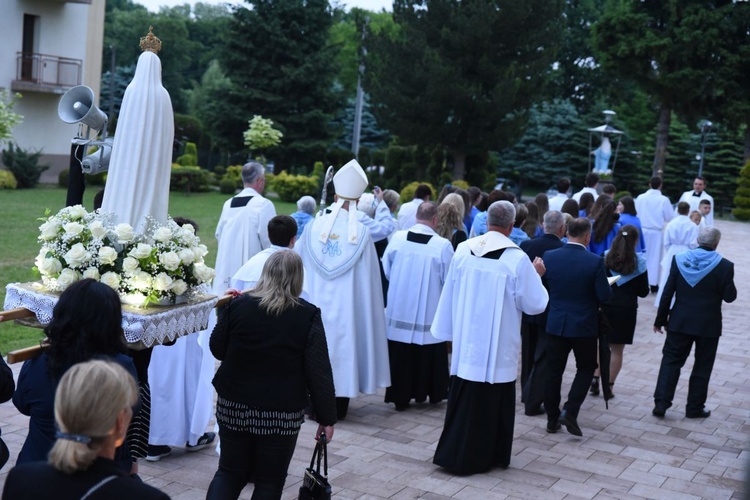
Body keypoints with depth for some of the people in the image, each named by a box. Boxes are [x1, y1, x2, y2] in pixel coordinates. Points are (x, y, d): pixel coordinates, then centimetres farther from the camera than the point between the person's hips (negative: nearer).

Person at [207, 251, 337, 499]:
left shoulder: (238, 305, -4)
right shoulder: (308, 315, -8)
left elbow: (217, 349, 7)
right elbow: (319, 371, -10)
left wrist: (225, 309, 18)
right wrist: (326, 417, -3)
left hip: (234, 406, 2)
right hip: (282, 412, -2)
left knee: (229, 472, 17)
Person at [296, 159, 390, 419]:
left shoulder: (314, 227, -4)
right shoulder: (361, 233, -10)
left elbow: (297, 260, 7)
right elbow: (369, 278, -6)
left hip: (316, 301, 2)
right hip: (346, 305, -1)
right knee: (344, 343, 8)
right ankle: (339, 405, 14)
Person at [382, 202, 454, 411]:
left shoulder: (397, 238, -6)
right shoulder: (443, 245, -15)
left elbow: (386, 269, 4)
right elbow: (449, 279, -8)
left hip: (399, 309, 2)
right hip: (429, 313, -2)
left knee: (400, 356, 10)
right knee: (429, 356, 13)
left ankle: (400, 397, 16)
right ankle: (433, 393, 26)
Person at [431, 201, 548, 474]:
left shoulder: (463, 250, -3)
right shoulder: (517, 259, -15)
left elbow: (449, 295, 5)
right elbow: (535, 304, -8)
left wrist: (449, 333, 16)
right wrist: (537, 275, 8)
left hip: (465, 342, 4)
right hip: (497, 347, -4)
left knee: (463, 400, 15)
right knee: (493, 402, 9)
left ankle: (454, 453, 21)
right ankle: (487, 456, 18)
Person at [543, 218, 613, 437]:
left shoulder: (549, 256, -7)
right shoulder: (594, 262, -15)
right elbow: (605, 296, -13)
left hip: (555, 323, 3)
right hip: (584, 325, -2)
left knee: (554, 371, 11)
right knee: (586, 368, 15)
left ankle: (552, 418, 18)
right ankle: (570, 411, 1)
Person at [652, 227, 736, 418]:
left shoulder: (679, 259, -5)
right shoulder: (724, 266, -11)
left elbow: (667, 293, -4)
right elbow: (729, 296, -6)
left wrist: (660, 320, 4)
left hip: (680, 322, 1)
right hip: (708, 325, -1)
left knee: (671, 361, 9)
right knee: (702, 367, 11)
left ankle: (661, 403, 3)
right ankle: (695, 408, 18)